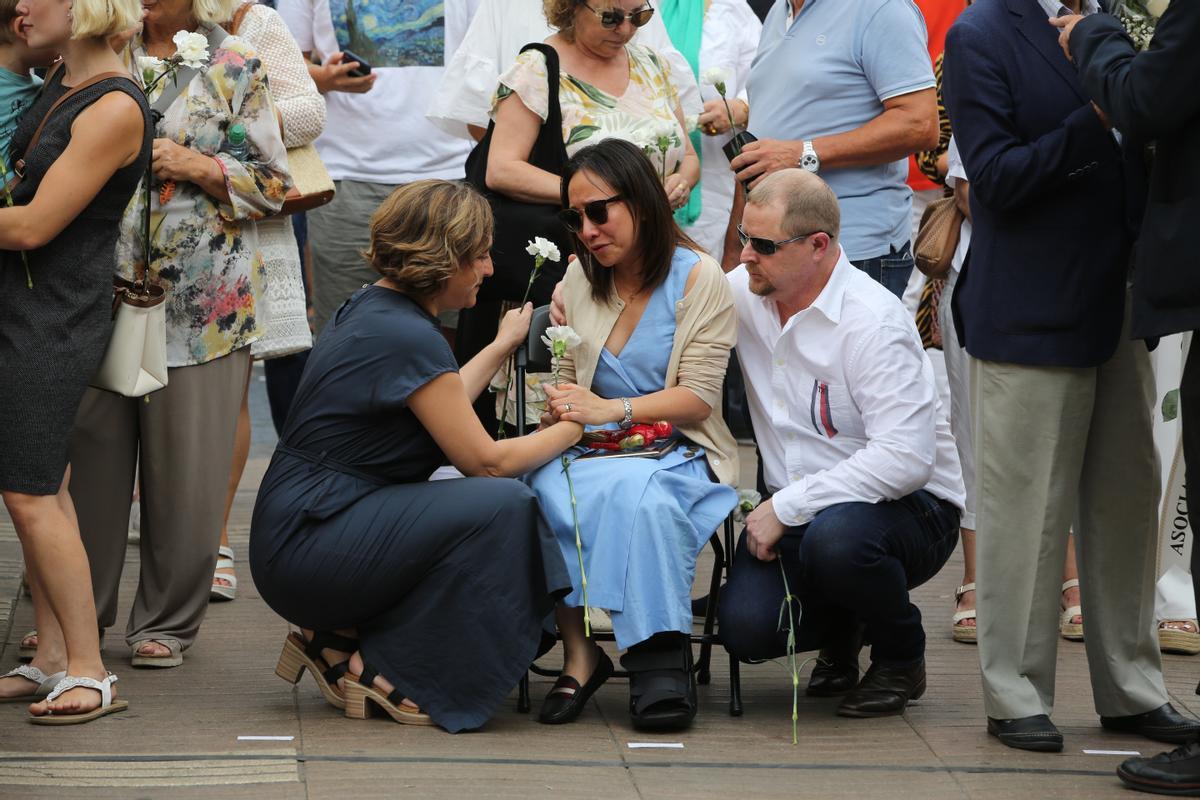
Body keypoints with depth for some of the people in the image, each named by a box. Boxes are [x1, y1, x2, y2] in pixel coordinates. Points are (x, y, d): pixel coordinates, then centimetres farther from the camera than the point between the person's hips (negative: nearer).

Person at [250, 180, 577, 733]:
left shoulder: (369, 307, 11)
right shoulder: (409, 338, -18)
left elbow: (435, 409, 26)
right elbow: (484, 460, -12)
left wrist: (504, 346, 33)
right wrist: (575, 425, 2)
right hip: (307, 547, -10)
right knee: (500, 505, -19)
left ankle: (337, 642, 6)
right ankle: (380, 671, -7)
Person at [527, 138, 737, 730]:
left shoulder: (698, 277, 0)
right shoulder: (579, 280, 16)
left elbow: (699, 397, -6)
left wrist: (611, 409, -19)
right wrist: (560, 407, -6)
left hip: (679, 454, -4)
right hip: (593, 453, 4)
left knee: (633, 490, -39)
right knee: (548, 490, -33)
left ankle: (661, 658, -33)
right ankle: (578, 652, -30)